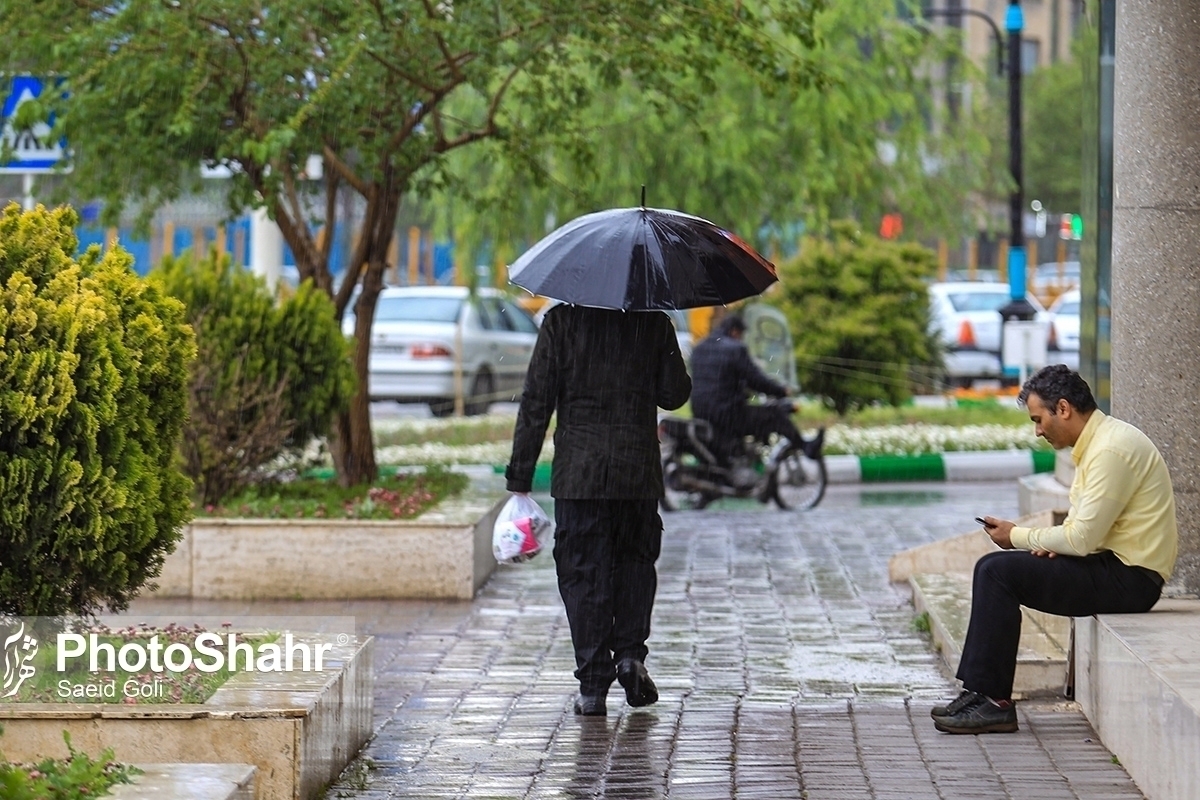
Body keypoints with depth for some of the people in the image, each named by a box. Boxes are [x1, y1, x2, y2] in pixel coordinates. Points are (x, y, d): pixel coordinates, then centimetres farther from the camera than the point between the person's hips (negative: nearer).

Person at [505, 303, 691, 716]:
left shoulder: (562, 320, -3)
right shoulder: (655, 322, 0)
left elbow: (536, 401, -4)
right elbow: (674, 395, 4)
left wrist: (520, 476, 0)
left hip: (577, 473, -1)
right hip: (639, 472, 1)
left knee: (582, 573, 4)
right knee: (635, 560, 20)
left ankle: (593, 684, 1)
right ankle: (629, 653, 3)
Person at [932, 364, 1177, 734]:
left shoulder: (1111, 450, -18)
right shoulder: (1098, 441, 15)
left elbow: (1083, 538, -21)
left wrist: (1018, 536, -7)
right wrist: (1052, 543, -1)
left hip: (1127, 578, -11)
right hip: (1114, 566, 11)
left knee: (998, 572, -16)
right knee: (992, 568, 7)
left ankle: (994, 702, -14)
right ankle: (979, 691, 4)